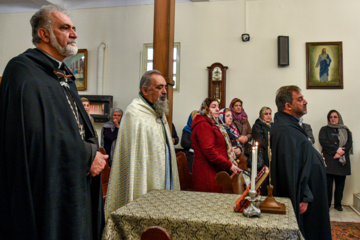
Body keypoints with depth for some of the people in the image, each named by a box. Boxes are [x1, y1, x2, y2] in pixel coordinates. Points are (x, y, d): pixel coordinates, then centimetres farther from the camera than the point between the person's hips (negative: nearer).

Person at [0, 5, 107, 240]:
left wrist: (92, 150, -1)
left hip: (75, 186, 9)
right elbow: (41, 136, -25)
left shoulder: (64, 75, 16)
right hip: (48, 191, -8)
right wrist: (87, 156, -15)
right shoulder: (24, 72, -14)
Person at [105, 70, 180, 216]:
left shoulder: (159, 112, 14)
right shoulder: (134, 114, -14)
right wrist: (138, 194, -18)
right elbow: (132, 156, -17)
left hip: (162, 184, 8)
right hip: (147, 188, -8)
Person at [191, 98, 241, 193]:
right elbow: (209, 151, -21)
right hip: (207, 173, -10)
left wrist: (230, 160, 14)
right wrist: (229, 165, -15)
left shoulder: (211, 124, 22)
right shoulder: (203, 125, -12)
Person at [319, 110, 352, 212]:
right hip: (329, 160, -2)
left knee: (340, 184, 2)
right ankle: (326, 204, 1)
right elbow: (323, 142, -4)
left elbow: (350, 143, 5)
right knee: (328, 183, -6)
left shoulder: (346, 130, 17)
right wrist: (336, 149, -13)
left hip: (342, 161, 2)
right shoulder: (324, 129, 11)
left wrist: (341, 152, -11)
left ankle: (338, 204, 14)